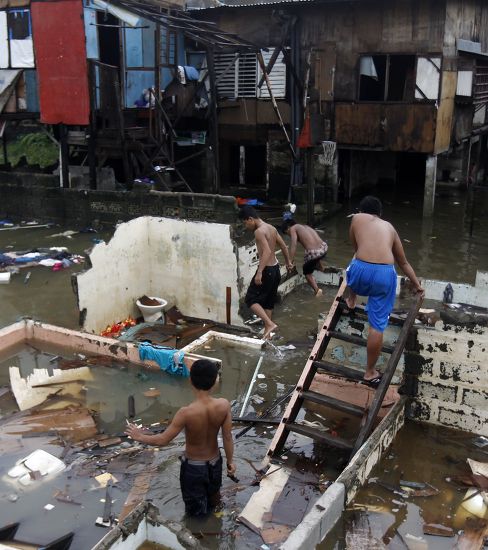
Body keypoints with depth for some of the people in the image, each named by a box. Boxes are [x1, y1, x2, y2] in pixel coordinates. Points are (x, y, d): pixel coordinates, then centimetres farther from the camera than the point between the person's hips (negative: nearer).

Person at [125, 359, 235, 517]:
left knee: (196, 513, 19)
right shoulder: (224, 405, -24)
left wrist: (139, 436, -5)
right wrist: (230, 461, 3)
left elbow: (162, 440, -23)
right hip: (215, 462, 4)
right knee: (213, 498, 33)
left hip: (193, 467, -4)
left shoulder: (187, 412, -34)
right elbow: (227, 437, -14)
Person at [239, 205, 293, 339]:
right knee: (268, 302, 16)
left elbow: (267, 252, -28)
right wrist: (288, 262, 33)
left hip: (266, 270, -9)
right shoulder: (271, 228, 10)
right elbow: (283, 246, 19)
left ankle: (270, 324, -13)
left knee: (251, 299, -2)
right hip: (275, 268, 9)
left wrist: (259, 272, -31)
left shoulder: (259, 231, -17)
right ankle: (267, 332, 21)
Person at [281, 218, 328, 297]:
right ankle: (320, 267, 60)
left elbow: (293, 245, -9)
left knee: (307, 273, 17)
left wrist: (290, 261, -10)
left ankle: (317, 290, -1)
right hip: (324, 247, 7)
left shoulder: (293, 228, 5)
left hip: (313, 252, -7)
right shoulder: (305, 227, 25)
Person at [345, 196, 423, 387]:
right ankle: (370, 372, 17)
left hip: (362, 270, -1)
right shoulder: (389, 227, 25)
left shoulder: (357, 218, 19)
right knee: (377, 325, 7)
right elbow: (403, 262, 33)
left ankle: (351, 300, 58)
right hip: (385, 274, 1)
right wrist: (417, 284, 47)